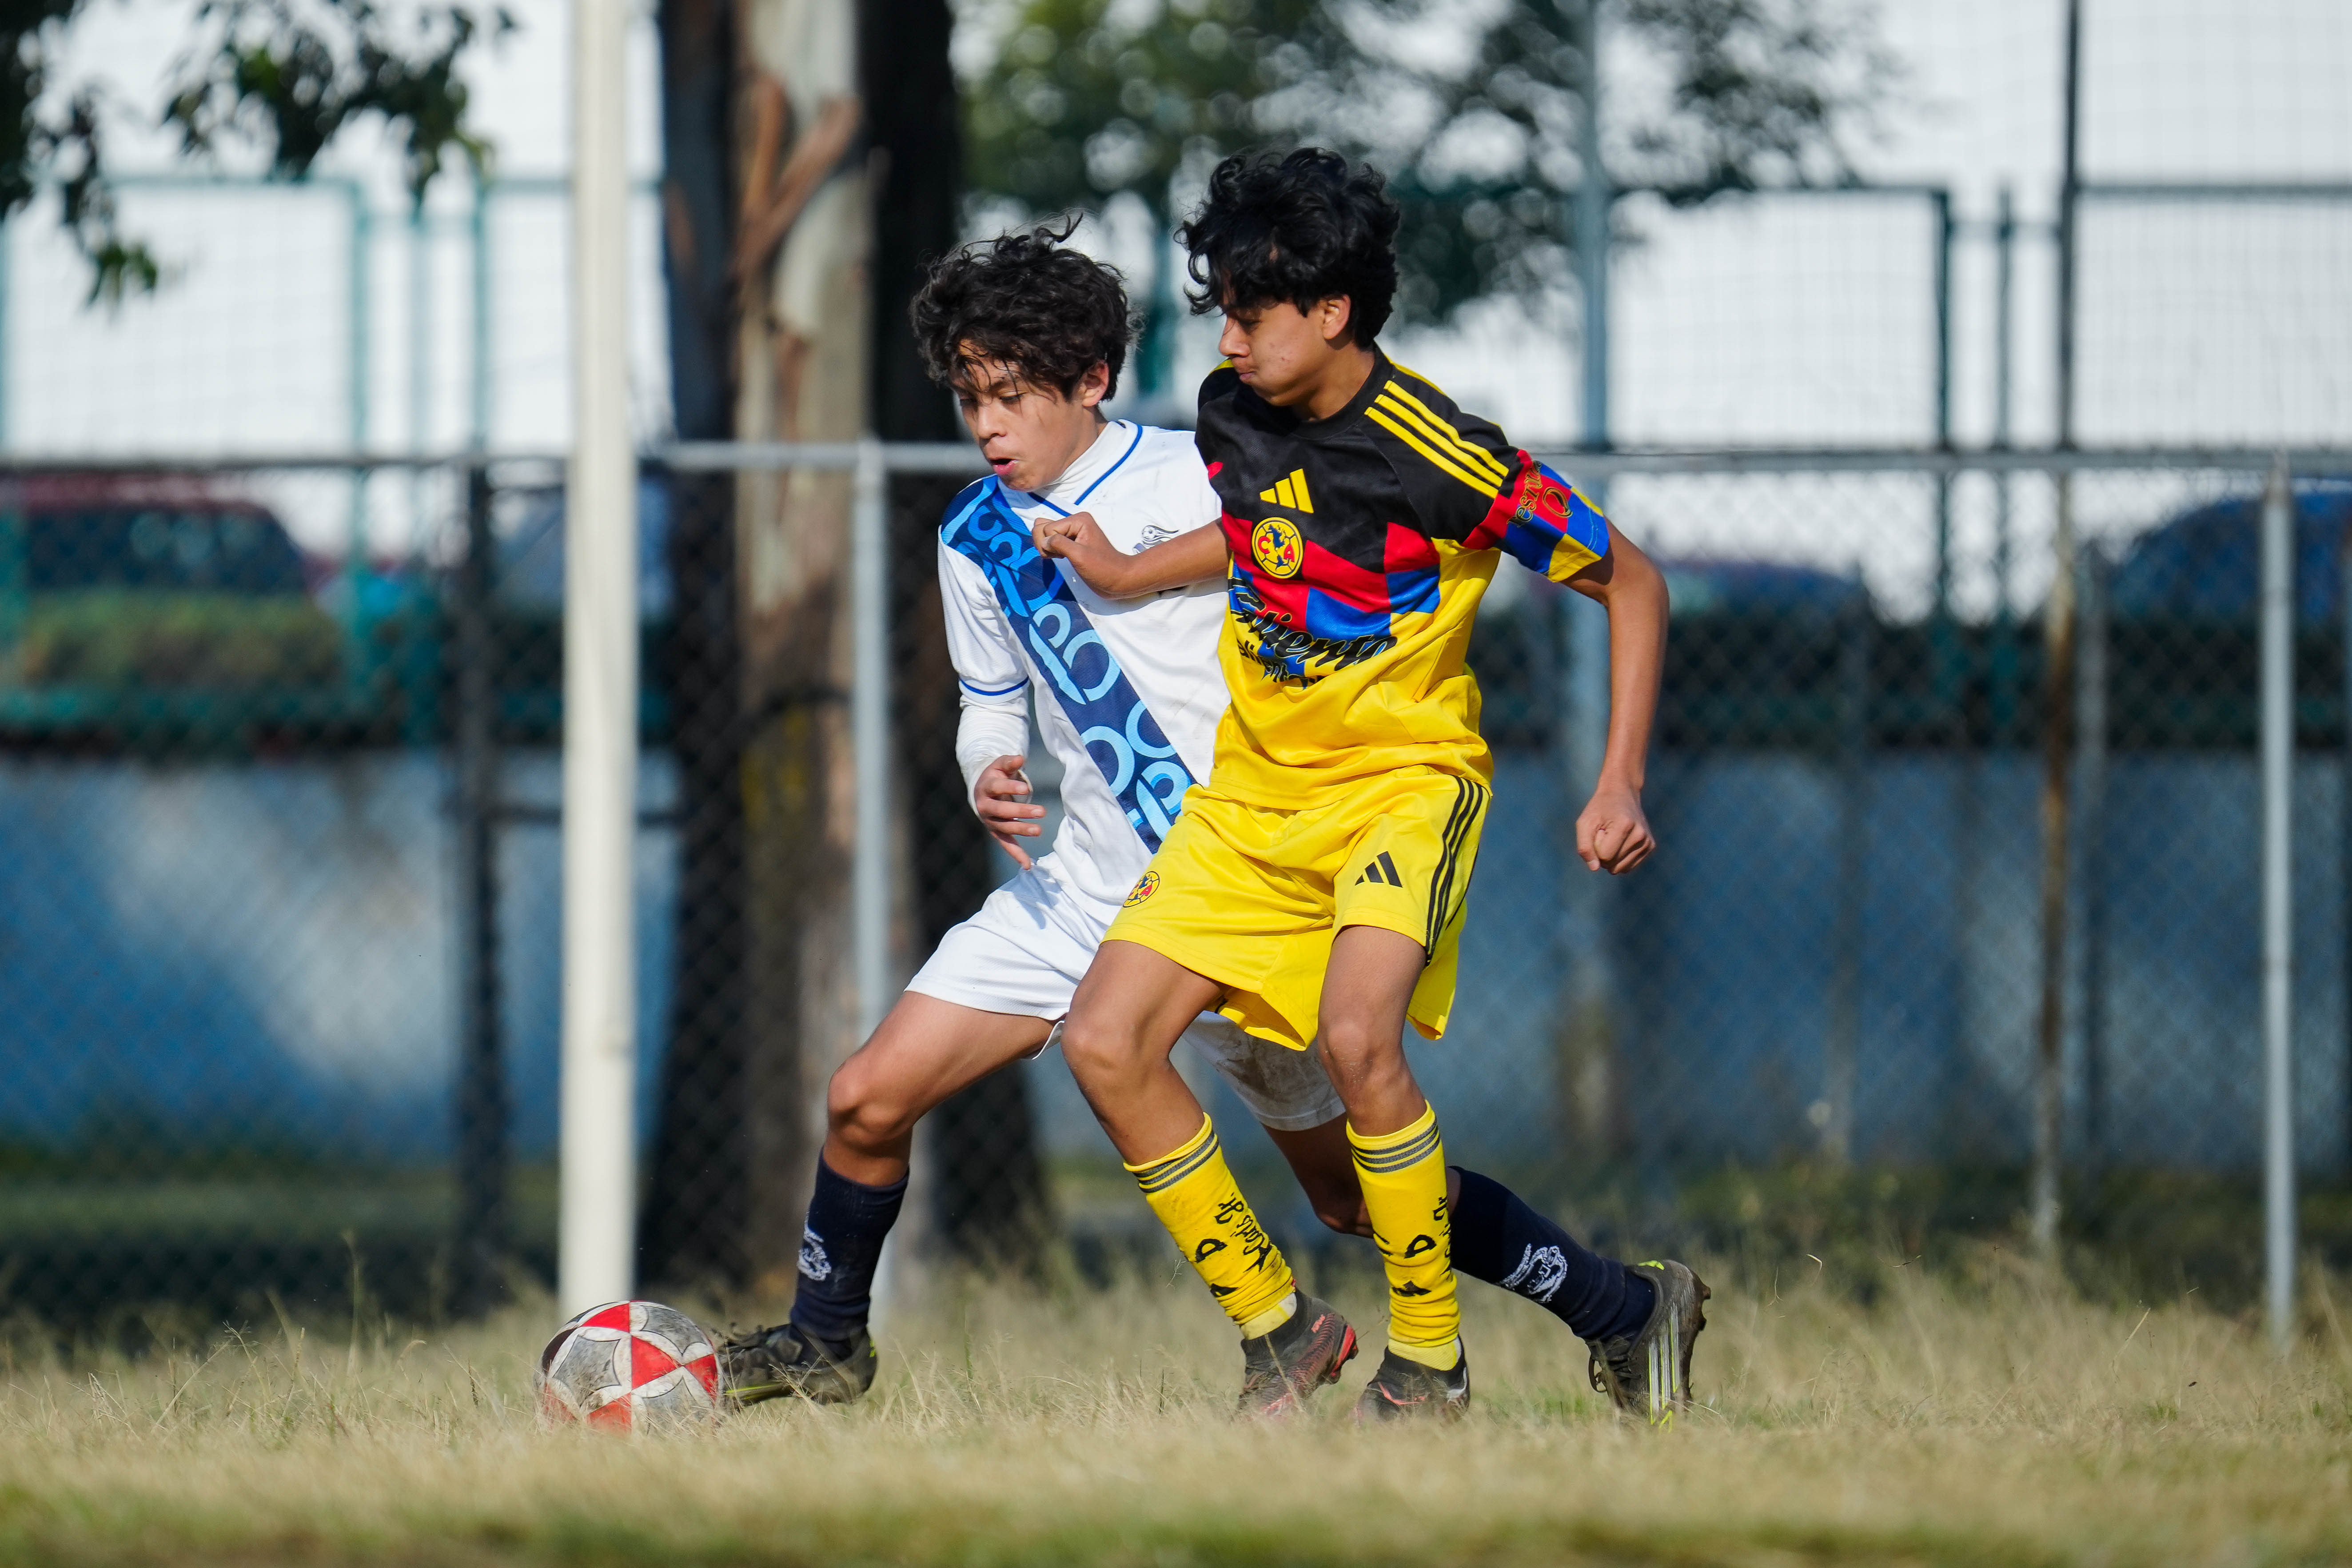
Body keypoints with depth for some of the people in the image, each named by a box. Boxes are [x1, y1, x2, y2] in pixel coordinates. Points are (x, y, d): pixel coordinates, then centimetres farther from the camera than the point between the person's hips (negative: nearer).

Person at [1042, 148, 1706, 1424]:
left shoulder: (1442, 458, -20)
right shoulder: (1231, 414, -1)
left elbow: (1630, 585, -9)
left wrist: (1620, 786, -14)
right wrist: (1127, 576, 17)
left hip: (1405, 780, -7)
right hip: (1252, 792, 7)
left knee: (1356, 1037, -31)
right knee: (1106, 1043, -8)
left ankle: (1428, 1363, -14)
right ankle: (1280, 1336, 4)